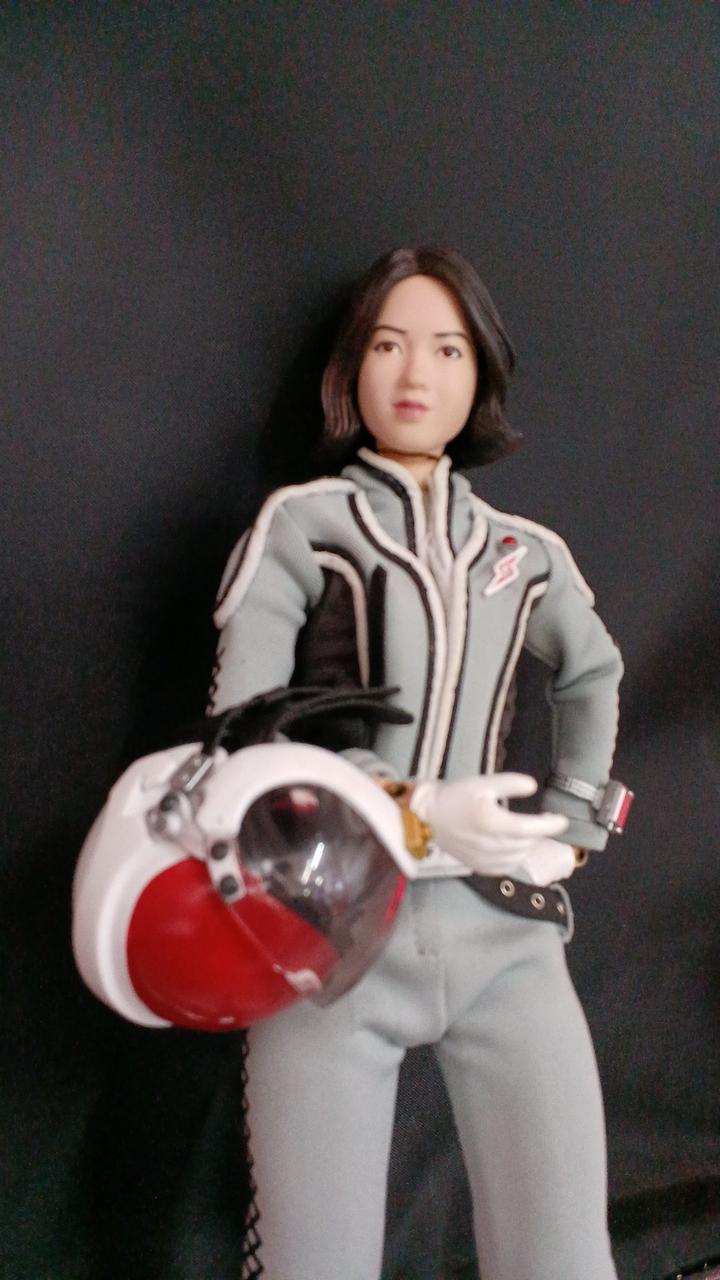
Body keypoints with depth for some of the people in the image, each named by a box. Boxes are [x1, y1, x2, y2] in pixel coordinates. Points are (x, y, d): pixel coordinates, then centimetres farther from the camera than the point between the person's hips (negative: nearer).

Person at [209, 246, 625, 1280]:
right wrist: (413, 809, -16)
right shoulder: (301, 523, 5)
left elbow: (594, 674, 32)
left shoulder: (527, 551, 15)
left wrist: (572, 826, 17)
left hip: (506, 935, 3)